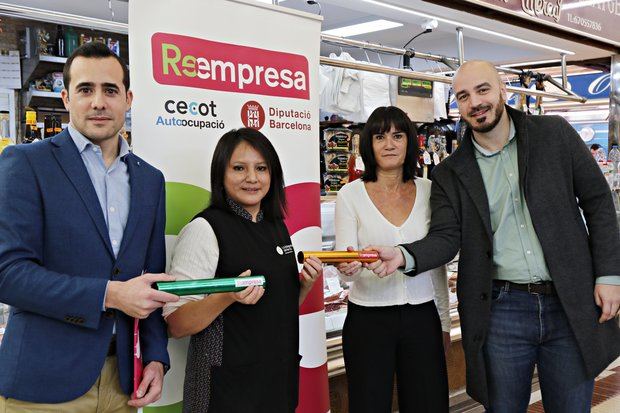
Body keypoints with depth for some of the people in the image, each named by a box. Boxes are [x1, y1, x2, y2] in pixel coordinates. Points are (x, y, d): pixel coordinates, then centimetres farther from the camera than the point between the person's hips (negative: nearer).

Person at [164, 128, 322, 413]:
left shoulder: (276, 226, 7)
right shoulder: (205, 229, -14)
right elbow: (176, 325, -17)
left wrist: (306, 283, -1)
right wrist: (228, 296, -31)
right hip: (228, 386, -6)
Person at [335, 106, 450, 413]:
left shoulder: (428, 191, 4)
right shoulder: (350, 195, -4)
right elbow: (345, 266, -7)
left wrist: (445, 320, 13)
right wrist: (349, 267, -31)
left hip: (422, 318, 2)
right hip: (368, 319, -2)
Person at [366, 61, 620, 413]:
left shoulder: (555, 134, 2)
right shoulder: (451, 173, 4)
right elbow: (445, 237, -5)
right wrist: (403, 256, -25)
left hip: (571, 305, 0)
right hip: (502, 309, 0)